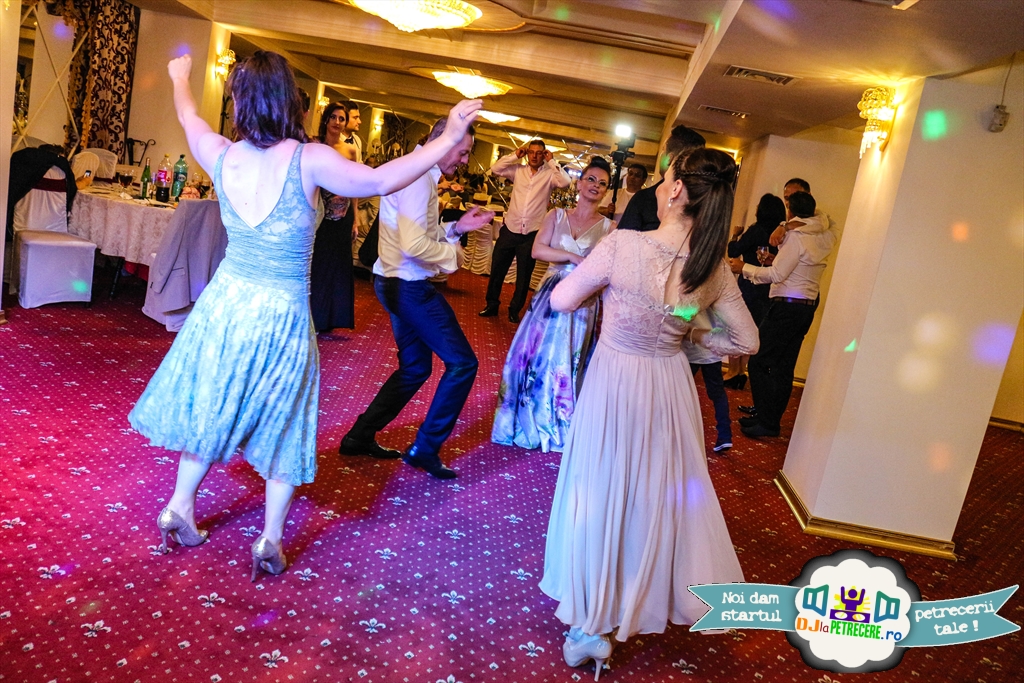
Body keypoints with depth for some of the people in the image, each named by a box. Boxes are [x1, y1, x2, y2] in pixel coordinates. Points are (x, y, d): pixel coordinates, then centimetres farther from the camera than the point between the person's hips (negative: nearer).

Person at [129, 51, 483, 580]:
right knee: (281, 424, 13)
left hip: (225, 303, 4)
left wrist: (179, 78, 37)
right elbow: (380, 181, -19)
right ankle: (270, 541, 20)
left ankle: (180, 509, 36)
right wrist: (448, 140, -14)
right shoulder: (307, 160, -18)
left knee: (213, 411, 24)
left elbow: (188, 116, 16)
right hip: (282, 315, -4)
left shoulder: (222, 156, -5)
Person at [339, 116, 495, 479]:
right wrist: (452, 253, -12)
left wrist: (457, 227, 10)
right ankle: (425, 449, 5)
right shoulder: (419, 178, -18)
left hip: (396, 283, 11)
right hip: (410, 287, -11)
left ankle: (360, 436, 24)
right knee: (462, 363, -4)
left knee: (416, 367, 19)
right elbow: (415, 245, -27)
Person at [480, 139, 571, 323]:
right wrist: (515, 155, -5)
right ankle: (492, 305, 25)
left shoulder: (549, 174, -2)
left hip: (531, 233, -2)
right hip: (510, 229, 2)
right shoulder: (518, 170, 5)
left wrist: (552, 161, -12)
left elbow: (565, 182, -18)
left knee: (524, 275, 9)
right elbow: (495, 169, -1)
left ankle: (514, 310, 24)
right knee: (497, 269, 9)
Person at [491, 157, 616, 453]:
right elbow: (537, 250, -6)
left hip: (582, 303, -2)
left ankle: (557, 427, 19)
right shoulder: (556, 216, 7)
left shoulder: (609, 227, 3)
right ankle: (530, 419, 21)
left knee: (565, 361, 1)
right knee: (536, 353, 2)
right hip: (551, 294, 2)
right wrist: (574, 257, -15)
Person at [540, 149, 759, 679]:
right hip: (669, 390, 4)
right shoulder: (714, 267, -9)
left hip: (614, 383, -4)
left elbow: (561, 301, -11)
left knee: (602, 493, 12)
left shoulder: (623, 245, -23)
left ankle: (591, 625, 24)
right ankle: (646, 600, 45)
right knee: (660, 492, 23)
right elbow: (746, 341, 2)